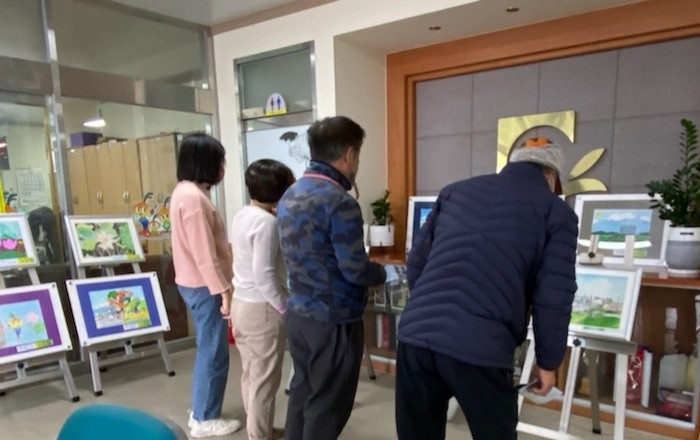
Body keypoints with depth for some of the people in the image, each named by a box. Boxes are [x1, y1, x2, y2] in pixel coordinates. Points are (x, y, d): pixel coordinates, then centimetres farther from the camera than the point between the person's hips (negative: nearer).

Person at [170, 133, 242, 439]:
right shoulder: (193, 196, -21)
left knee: (207, 351, 19)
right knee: (213, 354, 3)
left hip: (197, 284, 10)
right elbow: (204, 253, -23)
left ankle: (201, 411, 32)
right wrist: (223, 291, -20)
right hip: (204, 286, -10)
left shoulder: (186, 191, 12)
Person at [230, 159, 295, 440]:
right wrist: (286, 308, -15)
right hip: (262, 308, -9)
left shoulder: (241, 216, 7)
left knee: (250, 373, 20)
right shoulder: (267, 222, -21)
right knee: (265, 378, 5)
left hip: (240, 303, 9)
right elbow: (264, 275, -24)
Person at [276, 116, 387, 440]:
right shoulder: (340, 202, -22)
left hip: (297, 313, 8)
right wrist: (382, 273, 0)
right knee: (327, 406, 9)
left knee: (303, 392, 21)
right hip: (332, 322, -8)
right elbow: (355, 271, -21)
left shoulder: (289, 196, 5)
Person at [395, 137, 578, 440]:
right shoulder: (557, 212, 7)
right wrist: (548, 362, 15)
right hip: (479, 347, -4)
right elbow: (553, 298, 1)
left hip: (415, 334, 4)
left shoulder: (456, 190, 18)